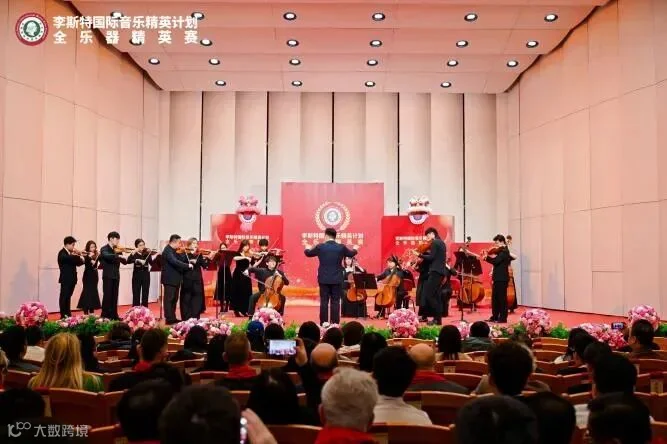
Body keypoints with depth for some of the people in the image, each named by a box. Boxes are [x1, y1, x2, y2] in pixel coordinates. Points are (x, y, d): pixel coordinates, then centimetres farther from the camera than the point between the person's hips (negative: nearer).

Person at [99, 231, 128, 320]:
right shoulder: (104, 249, -5)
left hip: (116, 276, 6)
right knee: (107, 296, -5)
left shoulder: (117, 250, 12)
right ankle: (105, 316, 1)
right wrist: (118, 256, -36)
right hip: (108, 275, -6)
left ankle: (113, 315, 14)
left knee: (114, 296, 8)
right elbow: (107, 256, -28)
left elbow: (125, 261, 7)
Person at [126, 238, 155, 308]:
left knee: (145, 295, 5)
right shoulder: (134, 254, 1)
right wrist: (133, 252, -28)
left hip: (146, 275, 1)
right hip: (137, 276, -1)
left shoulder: (147, 253, 4)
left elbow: (152, 263, -9)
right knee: (136, 295, 1)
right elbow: (128, 261, -18)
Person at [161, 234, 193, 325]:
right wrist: (187, 265, -26)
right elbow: (175, 262, -28)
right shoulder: (167, 251, -16)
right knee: (169, 299, -5)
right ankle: (169, 319, -3)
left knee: (174, 299, 13)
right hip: (170, 279, -10)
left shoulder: (173, 251, 16)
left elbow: (180, 259, 11)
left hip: (174, 279, 10)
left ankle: (173, 318, 19)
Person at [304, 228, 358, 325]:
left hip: (324, 279, 0)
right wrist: (355, 249, 41)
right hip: (337, 279, 0)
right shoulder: (341, 247, -4)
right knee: (335, 302, 3)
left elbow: (308, 253, 14)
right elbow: (351, 254, 17)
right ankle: (335, 323, 4)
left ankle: (323, 324, 7)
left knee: (324, 302, 4)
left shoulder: (320, 247, -5)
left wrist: (307, 248, 39)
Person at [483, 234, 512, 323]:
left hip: (502, 278, -10)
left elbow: (496, 261, -24)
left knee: (502, 298, -3)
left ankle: (503, 318, 3)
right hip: (498, 278, 10)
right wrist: (487, 257, 2)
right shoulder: (501, 251, 15)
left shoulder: (504, 251, -15)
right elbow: (497, 261, 15)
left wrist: (486, 257, -12)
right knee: (495, 297, 13)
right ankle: (495, 316, 20)